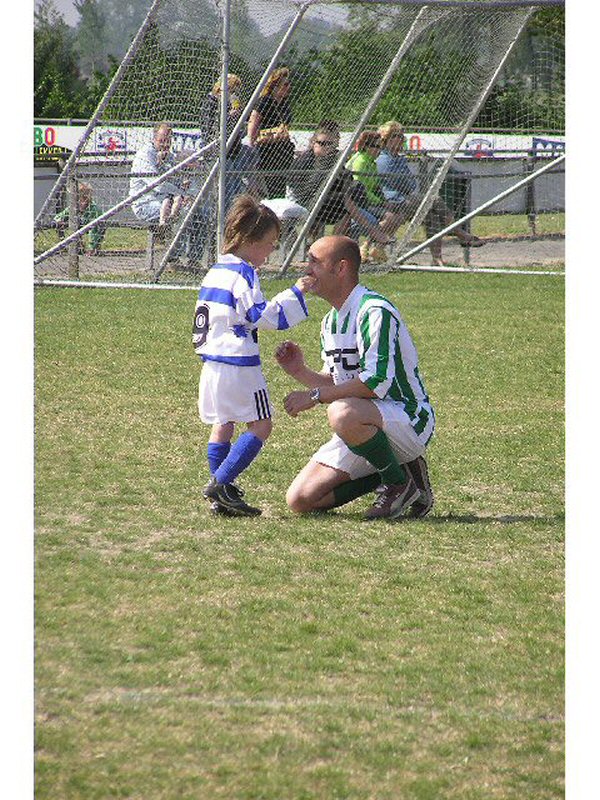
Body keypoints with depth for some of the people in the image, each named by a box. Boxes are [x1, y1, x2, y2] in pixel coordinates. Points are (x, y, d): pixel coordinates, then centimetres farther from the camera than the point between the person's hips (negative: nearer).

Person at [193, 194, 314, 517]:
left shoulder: (215, 271, 15)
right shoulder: (243, 274, -14)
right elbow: (263, 315, -18)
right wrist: (294, 293, -14)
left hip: (211, 362, 9)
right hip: (238, 364, -9)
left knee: (222, 424, 14)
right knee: (260, 425, -3)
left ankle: (221, 496, 10)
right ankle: (221, 483, -14)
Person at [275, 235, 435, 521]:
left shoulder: (375, 311, -17)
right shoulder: (330, 321, 13)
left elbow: (377, 382, -27)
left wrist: (315, 396, -22)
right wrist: (300, 372, -1)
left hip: (409, 422, -8)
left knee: (343, 414, -41)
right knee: (300, 499, -5)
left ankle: (400, 481, -15)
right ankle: (388, 475, 10)